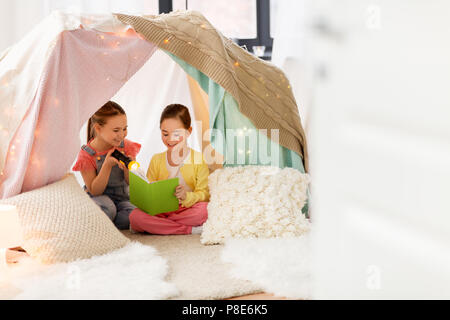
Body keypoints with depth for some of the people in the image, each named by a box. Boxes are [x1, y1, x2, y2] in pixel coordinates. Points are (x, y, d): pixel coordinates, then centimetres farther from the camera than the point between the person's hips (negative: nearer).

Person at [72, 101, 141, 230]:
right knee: (107, 207, -39)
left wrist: (127, 167, -22)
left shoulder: (126, 147, -3)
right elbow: (95, 191, -14)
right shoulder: (86, 154, -11)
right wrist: (107, 165, -27)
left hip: (122, 198, 3)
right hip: (98, 198, -3)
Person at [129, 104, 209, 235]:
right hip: (160, 211, 3)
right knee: (135, 216, -30)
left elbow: (204, 194, -5)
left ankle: (158, 225, -23)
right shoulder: (156, 160, 13)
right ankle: (190, 229, -27)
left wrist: (187, 197, -27)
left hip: (187, 210, -3)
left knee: (205, 209, -37)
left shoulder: (198, 160, 2)